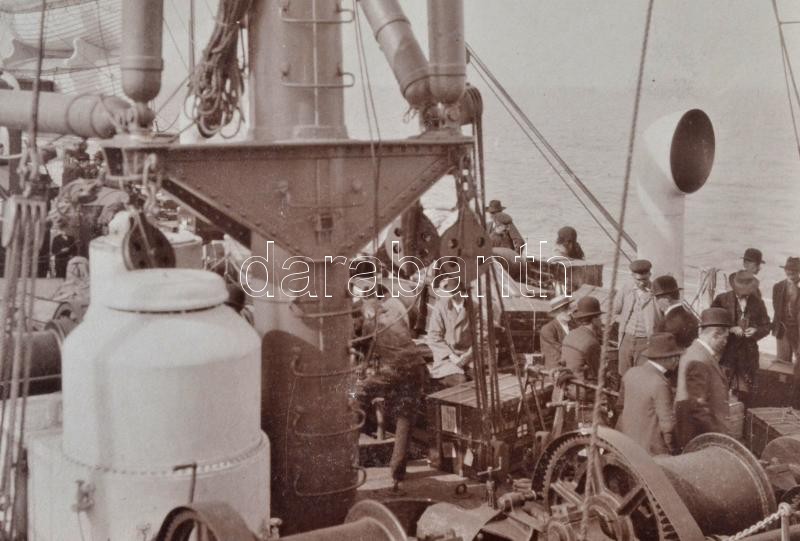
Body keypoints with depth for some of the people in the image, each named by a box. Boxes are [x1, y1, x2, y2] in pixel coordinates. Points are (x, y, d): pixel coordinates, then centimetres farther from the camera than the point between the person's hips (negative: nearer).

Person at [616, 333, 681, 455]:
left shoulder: (631, 372, 0)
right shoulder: (660, 384, -22)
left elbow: (621, 404, 14)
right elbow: (667, 423, -20)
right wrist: (672, 448, -5)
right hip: (651, 449, -8)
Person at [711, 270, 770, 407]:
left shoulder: (757, 302, 6)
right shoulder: (722, 300, -3)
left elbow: (766, 325, 13)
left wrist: (756, 331, -9)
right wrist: (731, 329, -16)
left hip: (748, 354, 3)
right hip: (726, 353, -3)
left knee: (744, 392, 7)